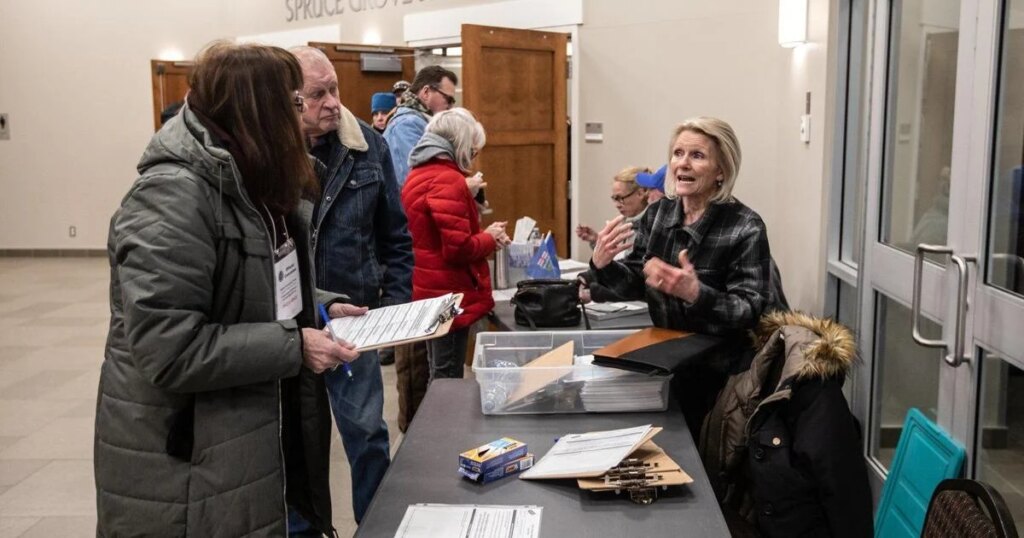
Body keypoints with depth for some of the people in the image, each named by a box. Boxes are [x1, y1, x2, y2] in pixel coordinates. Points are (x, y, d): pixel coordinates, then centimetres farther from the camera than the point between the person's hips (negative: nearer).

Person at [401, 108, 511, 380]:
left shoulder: (420, 175, 12)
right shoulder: (448, 180, -18)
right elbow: (458, 248, -23)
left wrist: (482, 233, 5)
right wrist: (490, 238, -5)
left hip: (430, 292, 10)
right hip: (448, 295, -10)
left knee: (439, 378, 19)